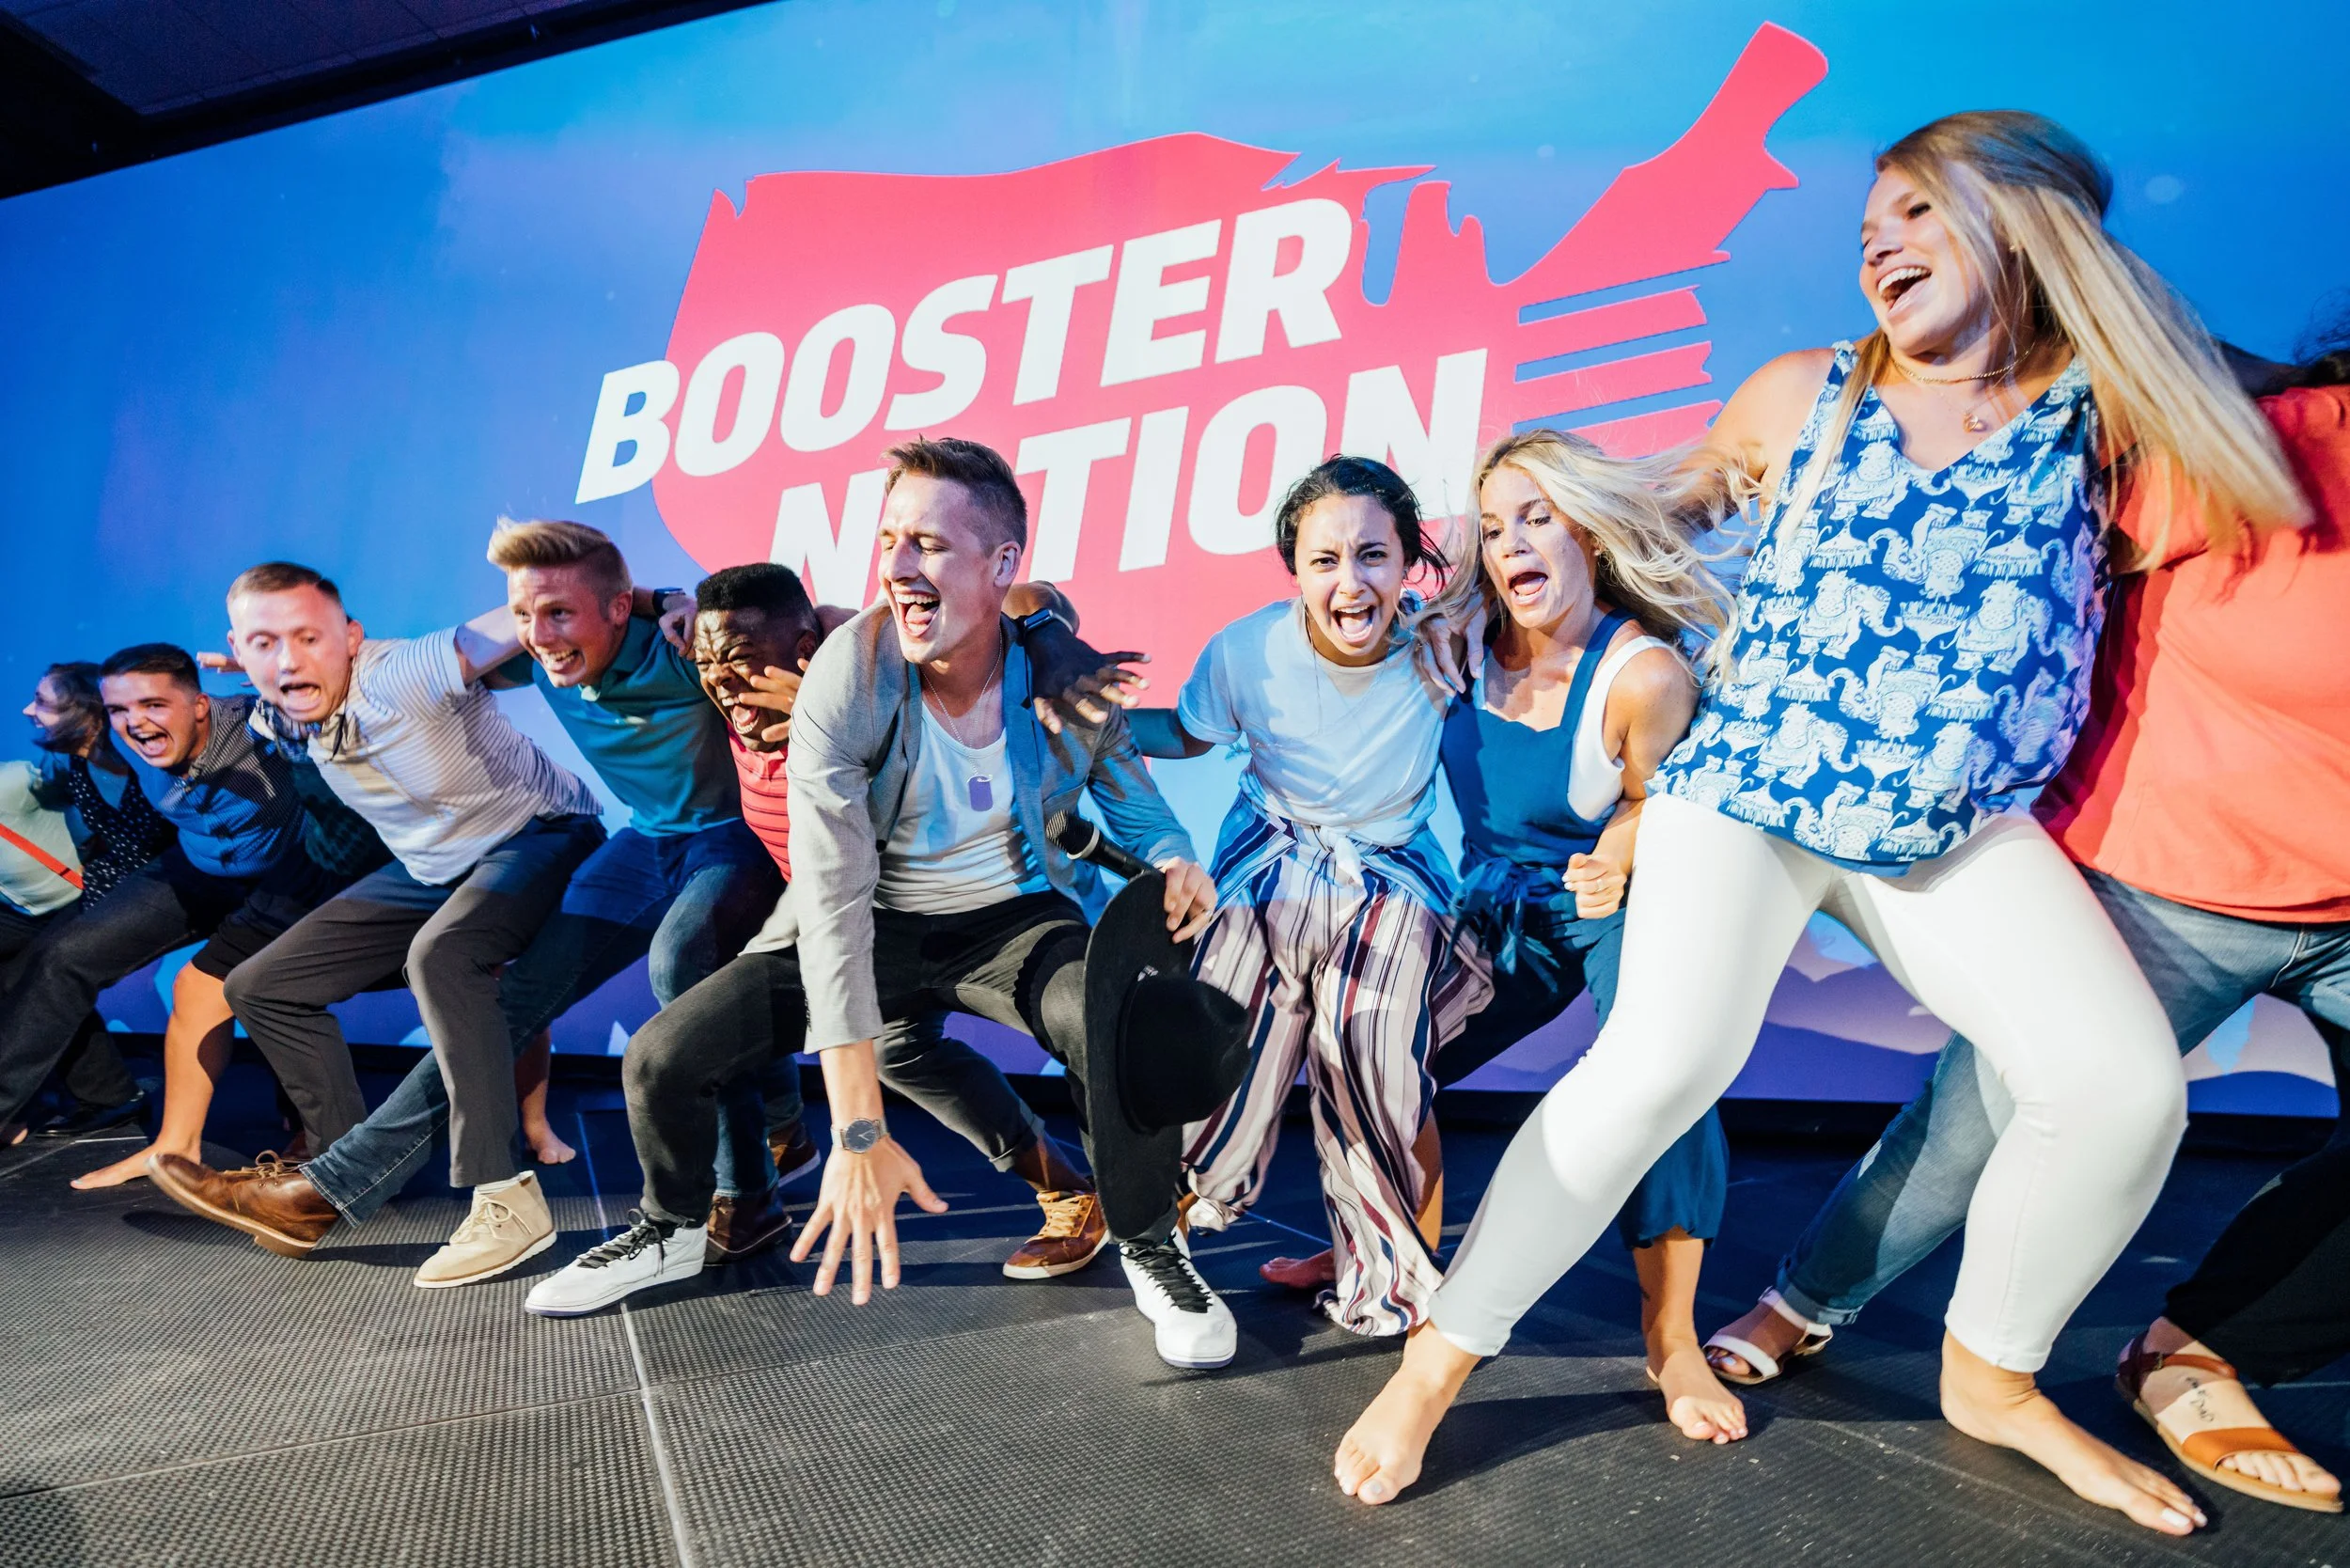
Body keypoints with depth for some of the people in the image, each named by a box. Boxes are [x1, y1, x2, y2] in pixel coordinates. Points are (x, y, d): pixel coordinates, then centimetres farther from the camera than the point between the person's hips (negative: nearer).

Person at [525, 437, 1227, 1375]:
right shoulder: (843, 683, -22)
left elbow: (1130, 797, 5)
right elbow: (835, 906, -28)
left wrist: (1174, 861, -22)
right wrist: (859, 1134, -31)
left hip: (1012, 917, 0)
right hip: (878, 924, 1)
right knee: (662, 1058, -8)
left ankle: (1152, 1254, 0)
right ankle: (674, 1230, 27)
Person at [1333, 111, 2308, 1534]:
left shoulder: (2100, 406, 5)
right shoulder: (1803, 395, 5)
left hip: (1965, 830, 2)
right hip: (1744, 792, -2)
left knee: (2128, 1084, -15)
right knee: (1666, 1062, -24)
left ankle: (1993, 1376, 14)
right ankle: (1441, 1360, -7)